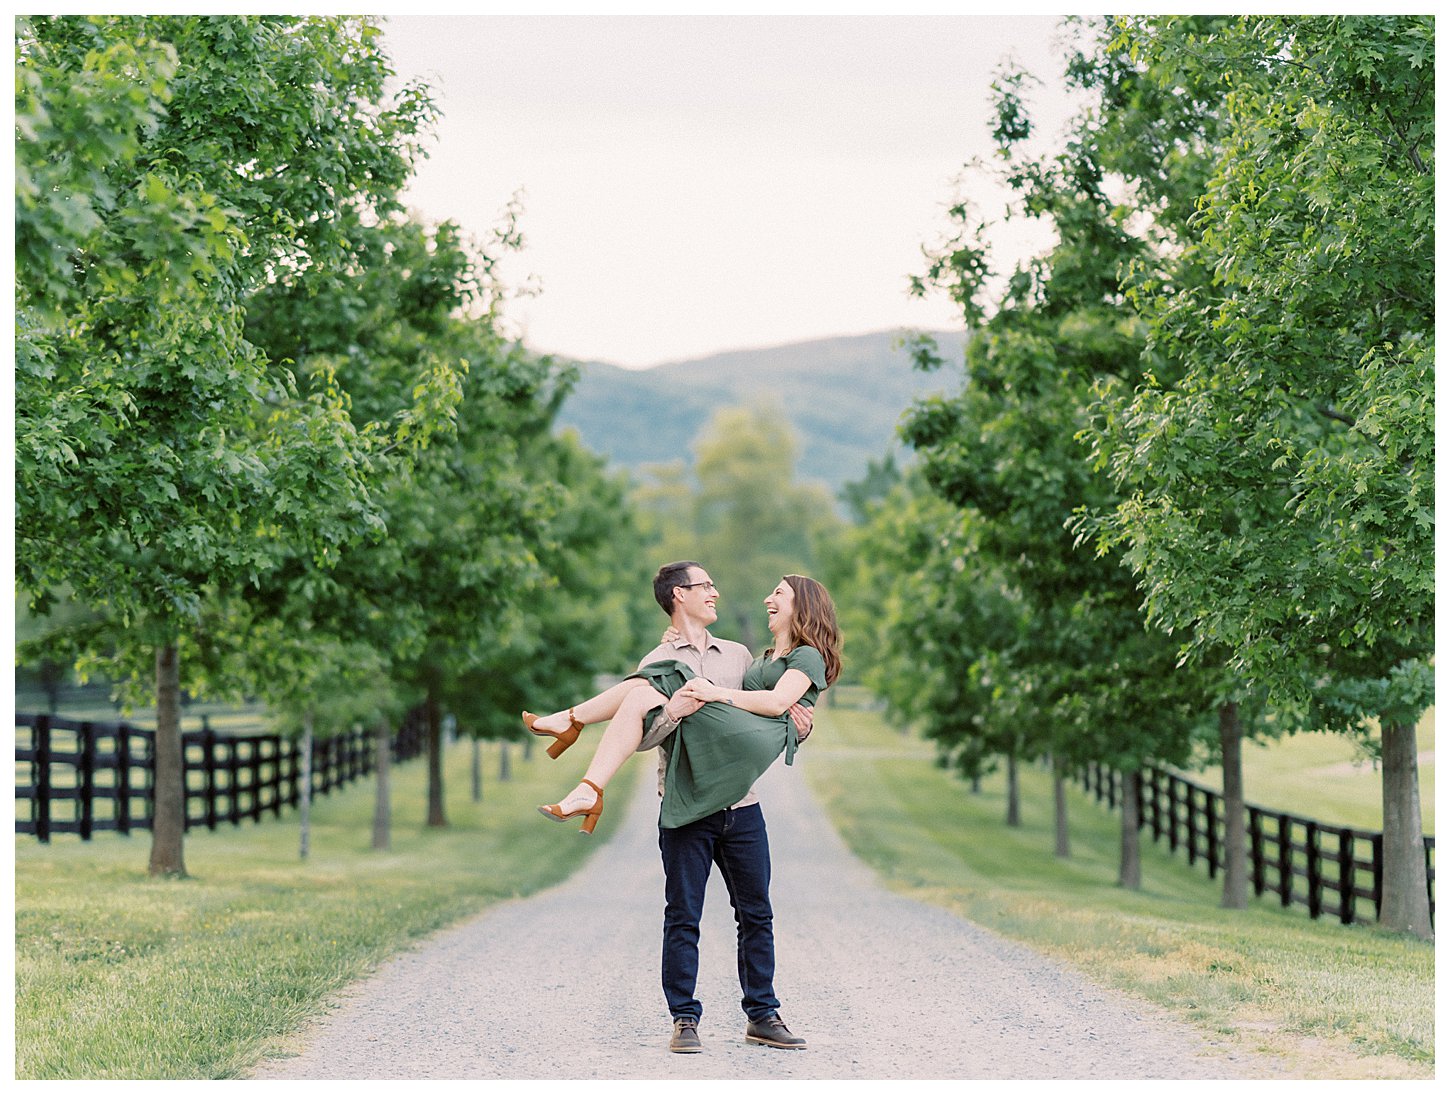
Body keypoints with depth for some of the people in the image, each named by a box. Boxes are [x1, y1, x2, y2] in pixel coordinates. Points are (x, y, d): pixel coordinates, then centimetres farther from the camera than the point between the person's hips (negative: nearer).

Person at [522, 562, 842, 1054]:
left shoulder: (739, 656, 18)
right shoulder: (659, 663, 6)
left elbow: (771, 705, 14)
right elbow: (643, 735, -5)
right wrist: (674, 709, -24)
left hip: (741, 803, 4)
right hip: (686, 809, -3)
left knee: (756, 913, 5)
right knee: (683, 917, -3)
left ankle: (762, 1015, 14)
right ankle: (685, 1019, 4)